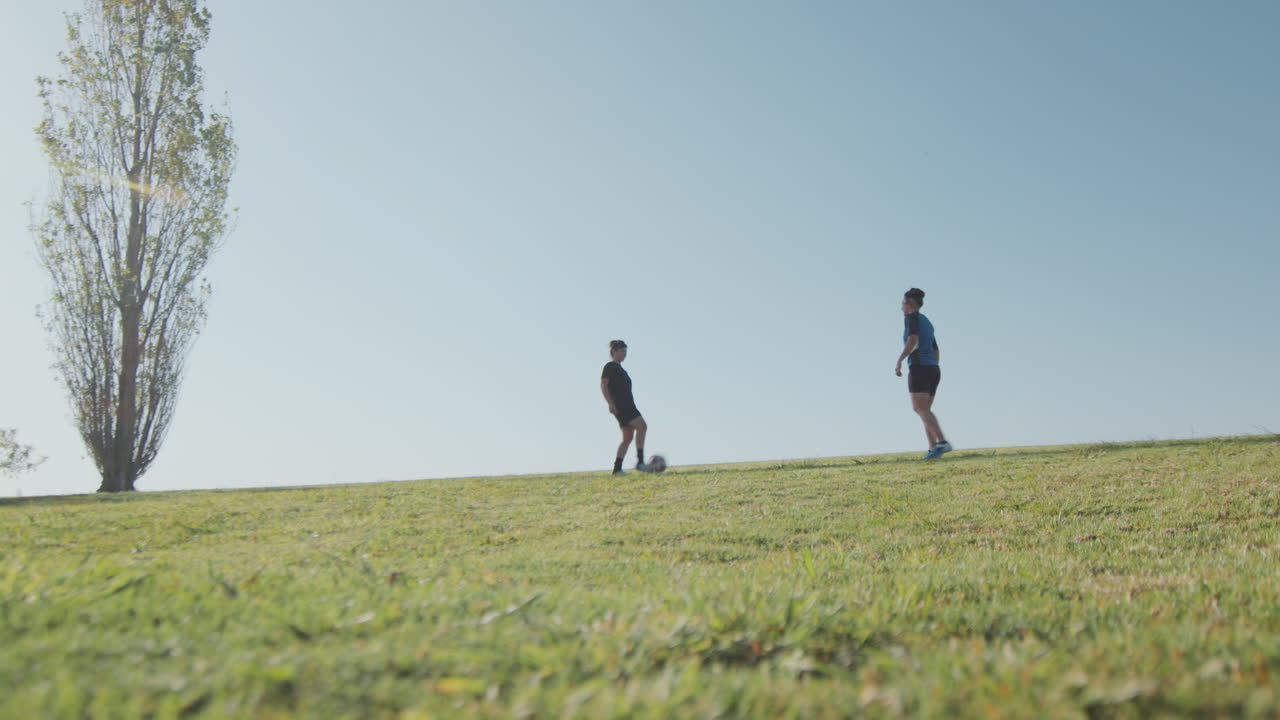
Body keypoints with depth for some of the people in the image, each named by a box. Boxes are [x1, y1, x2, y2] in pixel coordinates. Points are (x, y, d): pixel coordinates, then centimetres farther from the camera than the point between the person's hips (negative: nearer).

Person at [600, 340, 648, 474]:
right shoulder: (610, 366, -1)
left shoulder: (620, 369, 25)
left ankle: (617, 469, 3)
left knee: (628, 438, 4)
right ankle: (640, 461, -25)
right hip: (620, 405, -9)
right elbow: (603, 385, -11)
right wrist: (610, 403, -22)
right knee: (642, 426, -20)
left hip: (628, 406, 9)